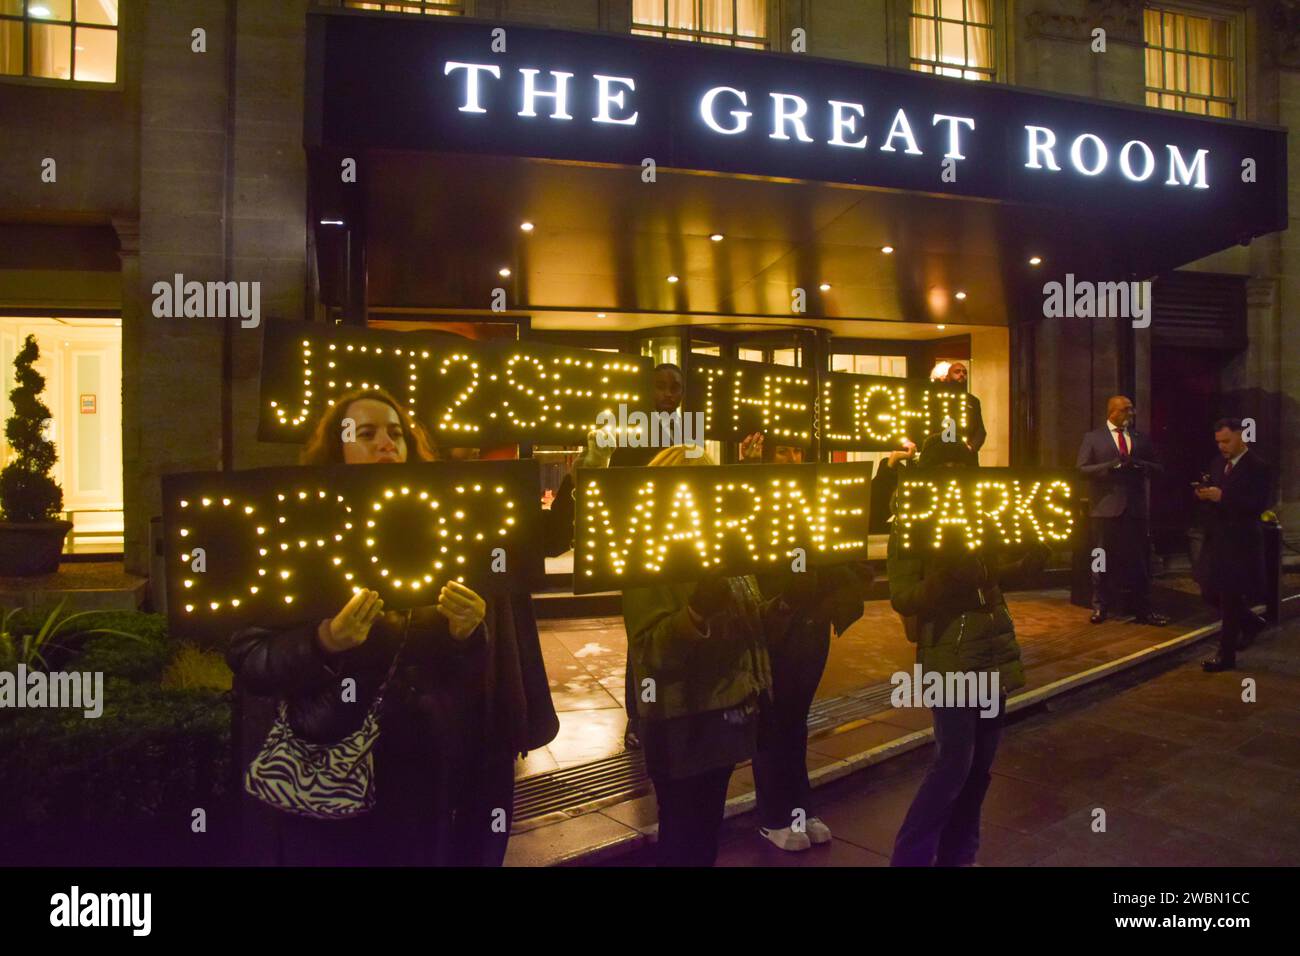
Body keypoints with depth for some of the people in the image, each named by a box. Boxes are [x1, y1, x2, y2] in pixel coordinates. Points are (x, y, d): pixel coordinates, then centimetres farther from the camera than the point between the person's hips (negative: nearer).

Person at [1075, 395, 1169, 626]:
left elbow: (1158, 468, 11)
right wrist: (1111, 466, -16)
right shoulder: (1093, 438, 4)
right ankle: (1101, 607, 15)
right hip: (1106, 507, -2)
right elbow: (1081, 468, -5)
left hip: (1136, 508, 3)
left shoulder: (1141, 438, 13)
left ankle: (1142, 609, 12)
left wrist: (1141, 465, -10)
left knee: (1139, 560, 4)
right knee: (1104, 560, 5)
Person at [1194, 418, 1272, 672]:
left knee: (1229, 596, -1)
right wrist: (1204, 493, -7)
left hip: (1240, 540, -7)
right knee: (1211, 589, 13)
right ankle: (1251, 622, 37)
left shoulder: (1257, 467, -12)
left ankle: (1226, 655, 9)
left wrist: (1222, 497, -28)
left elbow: (1258, 504, -20)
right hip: (1217, 537, 7)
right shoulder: (1218, 462, 10)